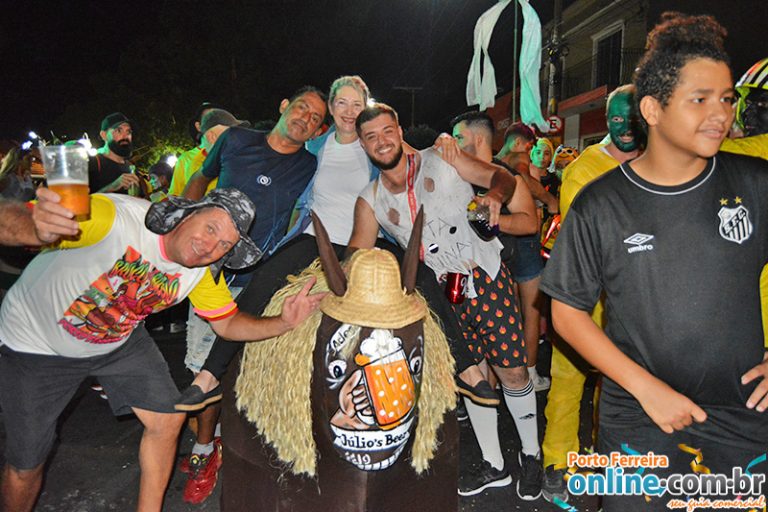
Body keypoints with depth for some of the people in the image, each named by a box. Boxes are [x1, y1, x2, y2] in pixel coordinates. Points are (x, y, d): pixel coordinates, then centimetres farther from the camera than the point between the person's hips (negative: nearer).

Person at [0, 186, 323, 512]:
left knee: (167, 420, 0)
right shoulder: (115, 217, -35)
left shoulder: (203, 272, -16)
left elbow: (227, 323, -5)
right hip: (37, 341, -4)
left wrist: (284, 323, -23)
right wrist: (39, 228, -66)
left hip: (119, 341, 4)